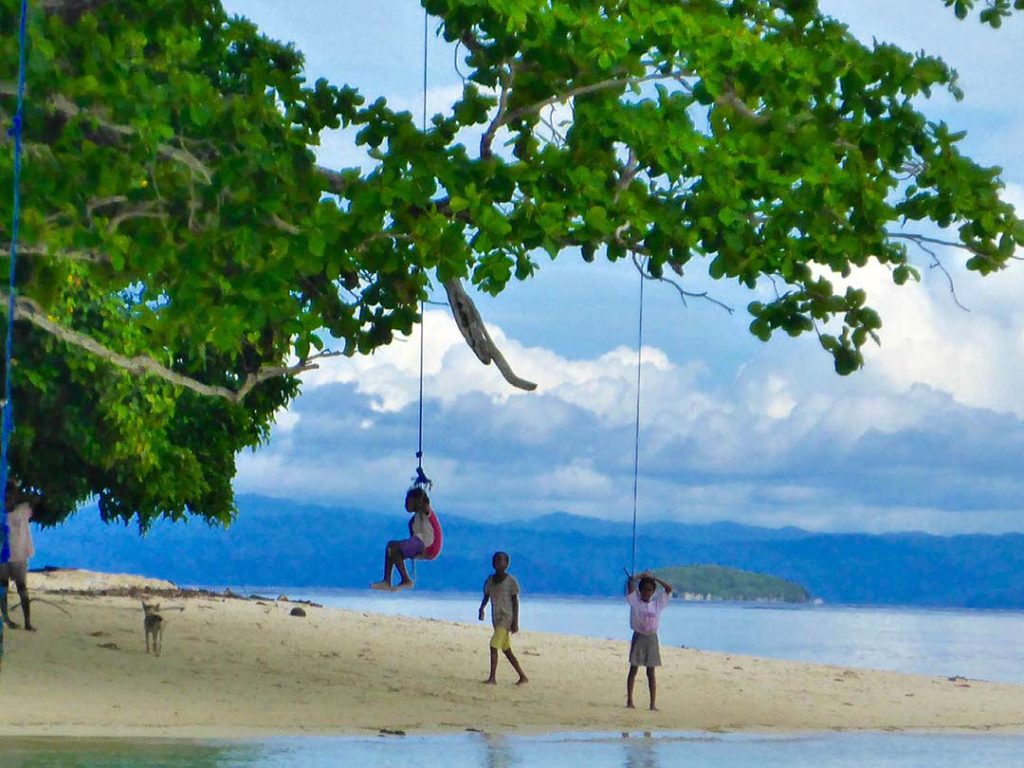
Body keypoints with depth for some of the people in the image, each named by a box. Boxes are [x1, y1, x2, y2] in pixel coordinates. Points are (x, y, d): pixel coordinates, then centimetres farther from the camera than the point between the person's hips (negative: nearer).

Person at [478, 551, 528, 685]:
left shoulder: (511, 581, -8)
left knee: (494, 645, -19)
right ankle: (523, 676, 20)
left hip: (507, 617, -7)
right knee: (506, 650, 10)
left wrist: (515, 622, -12)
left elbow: (515, 602, -7)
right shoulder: (490, 581, 9)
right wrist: (481, 609, -7)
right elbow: (486, 597, 14)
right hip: (496, 618, 7)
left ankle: (492, 678, -18)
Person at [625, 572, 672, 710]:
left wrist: (655, 578, -1)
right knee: (633, 670, 3)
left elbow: (669, 588, 1)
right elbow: (630, 584, -15)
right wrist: (641, 576, -3)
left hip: (652, 639, 2)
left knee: (651, 673, 3)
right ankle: (629, 700, 7)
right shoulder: (635, 601, -2)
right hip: (638, 637, -2)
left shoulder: (657, 602, 5)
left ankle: (653, 704, 1)